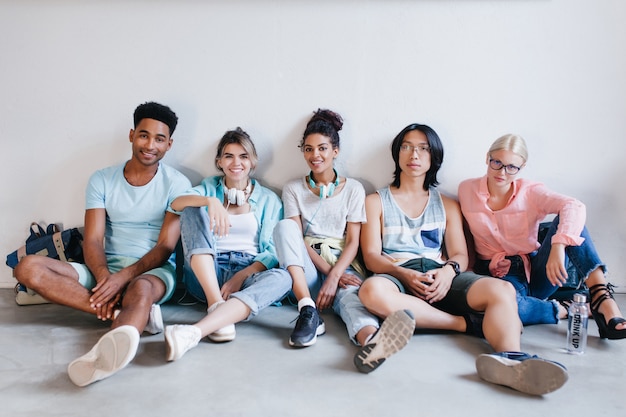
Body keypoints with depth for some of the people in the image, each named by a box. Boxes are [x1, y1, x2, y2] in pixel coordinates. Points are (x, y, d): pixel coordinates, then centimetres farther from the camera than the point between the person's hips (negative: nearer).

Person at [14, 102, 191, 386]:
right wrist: (105, 278, -24)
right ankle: (132, 314, -33)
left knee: (141, 290, -40)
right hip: (106, 270, 4)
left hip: (153, 271, -4)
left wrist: (125, 276, -24)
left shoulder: (176, 184, -2)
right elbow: (93, 240, -3)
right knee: (29, 268, -19)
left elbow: (165, 247, -8)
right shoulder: (102, 180, 6)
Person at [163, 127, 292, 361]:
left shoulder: (268, 199, 14)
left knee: (282, 278, -33)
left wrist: (241, 276, -15)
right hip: (206, 274, 1)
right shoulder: (209, 187, 16)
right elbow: (176, 203, -7)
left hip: (249, 272, 0)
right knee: (193, 210, -19)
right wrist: (210, 201, -28)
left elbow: (273, 251, 2)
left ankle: (193, 332, -50)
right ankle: (216, 304, -34)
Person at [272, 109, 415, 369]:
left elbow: (353, 242, -2)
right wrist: (328, 271, -16)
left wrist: (334, 277, -20)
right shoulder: (293, 189, 8)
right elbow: (295, 238, -2)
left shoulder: (353, 189, 6)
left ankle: (372, 341, -72)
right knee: (284, 226, -26)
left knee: (349, 294, -36)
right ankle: (309, 313, -38)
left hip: (343, 266, -1)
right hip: (307, 268, 2)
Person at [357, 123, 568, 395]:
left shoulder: (448, 205, 24)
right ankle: (468, 323, -27)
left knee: (502, 289, -28)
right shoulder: (376, 202, 16)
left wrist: (448, 270, -15)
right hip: (396, 276, -2)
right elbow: (371, 256, 3)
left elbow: (460, 255, 11)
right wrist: (405, 274, -18)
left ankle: (510, 360, -57)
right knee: (372, 290, -40)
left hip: (440, 278, 3)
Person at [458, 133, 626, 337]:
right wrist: (492, 261, -11)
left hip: (535, 272, 2)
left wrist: (558, 246, -43)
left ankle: (603, 301, -34)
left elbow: (575, 207, -24)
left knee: (566, 219, -24)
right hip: (498, 274, -1)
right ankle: (561, 311, -13)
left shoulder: (531, 191, -6)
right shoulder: (466, 190, -2)